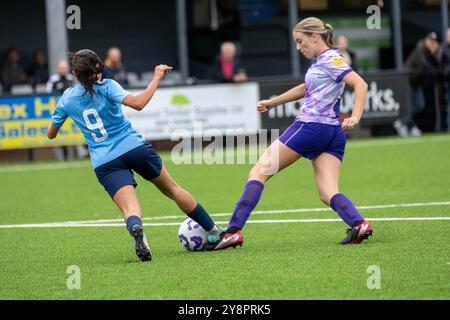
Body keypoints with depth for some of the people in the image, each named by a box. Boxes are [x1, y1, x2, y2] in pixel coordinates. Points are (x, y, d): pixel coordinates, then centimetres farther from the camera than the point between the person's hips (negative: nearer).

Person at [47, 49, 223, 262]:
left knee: (130, 209, -13)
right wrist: (157, 78, -10)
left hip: (104, 163, 0)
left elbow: (50, 134, 17)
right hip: (134, 147, 0)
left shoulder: (67, 99, 6)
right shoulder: (106, 86, -4)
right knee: (172, 189, 18)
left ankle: (136, 229, -50)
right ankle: (214, 232, 27)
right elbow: (138, 103, -19)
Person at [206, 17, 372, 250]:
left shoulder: (330, 59, -7)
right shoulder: (322, 60, 20)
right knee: (328, 194, -1)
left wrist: (355, 117, -29)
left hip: (310, 126, -9)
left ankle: (234, 231, -5)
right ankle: (359, 224, -27)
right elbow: (305, 89, 36)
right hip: (333, 133, 9)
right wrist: (272, 103, 41)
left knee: (259, 173, -1)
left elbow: (360, 84, -17)